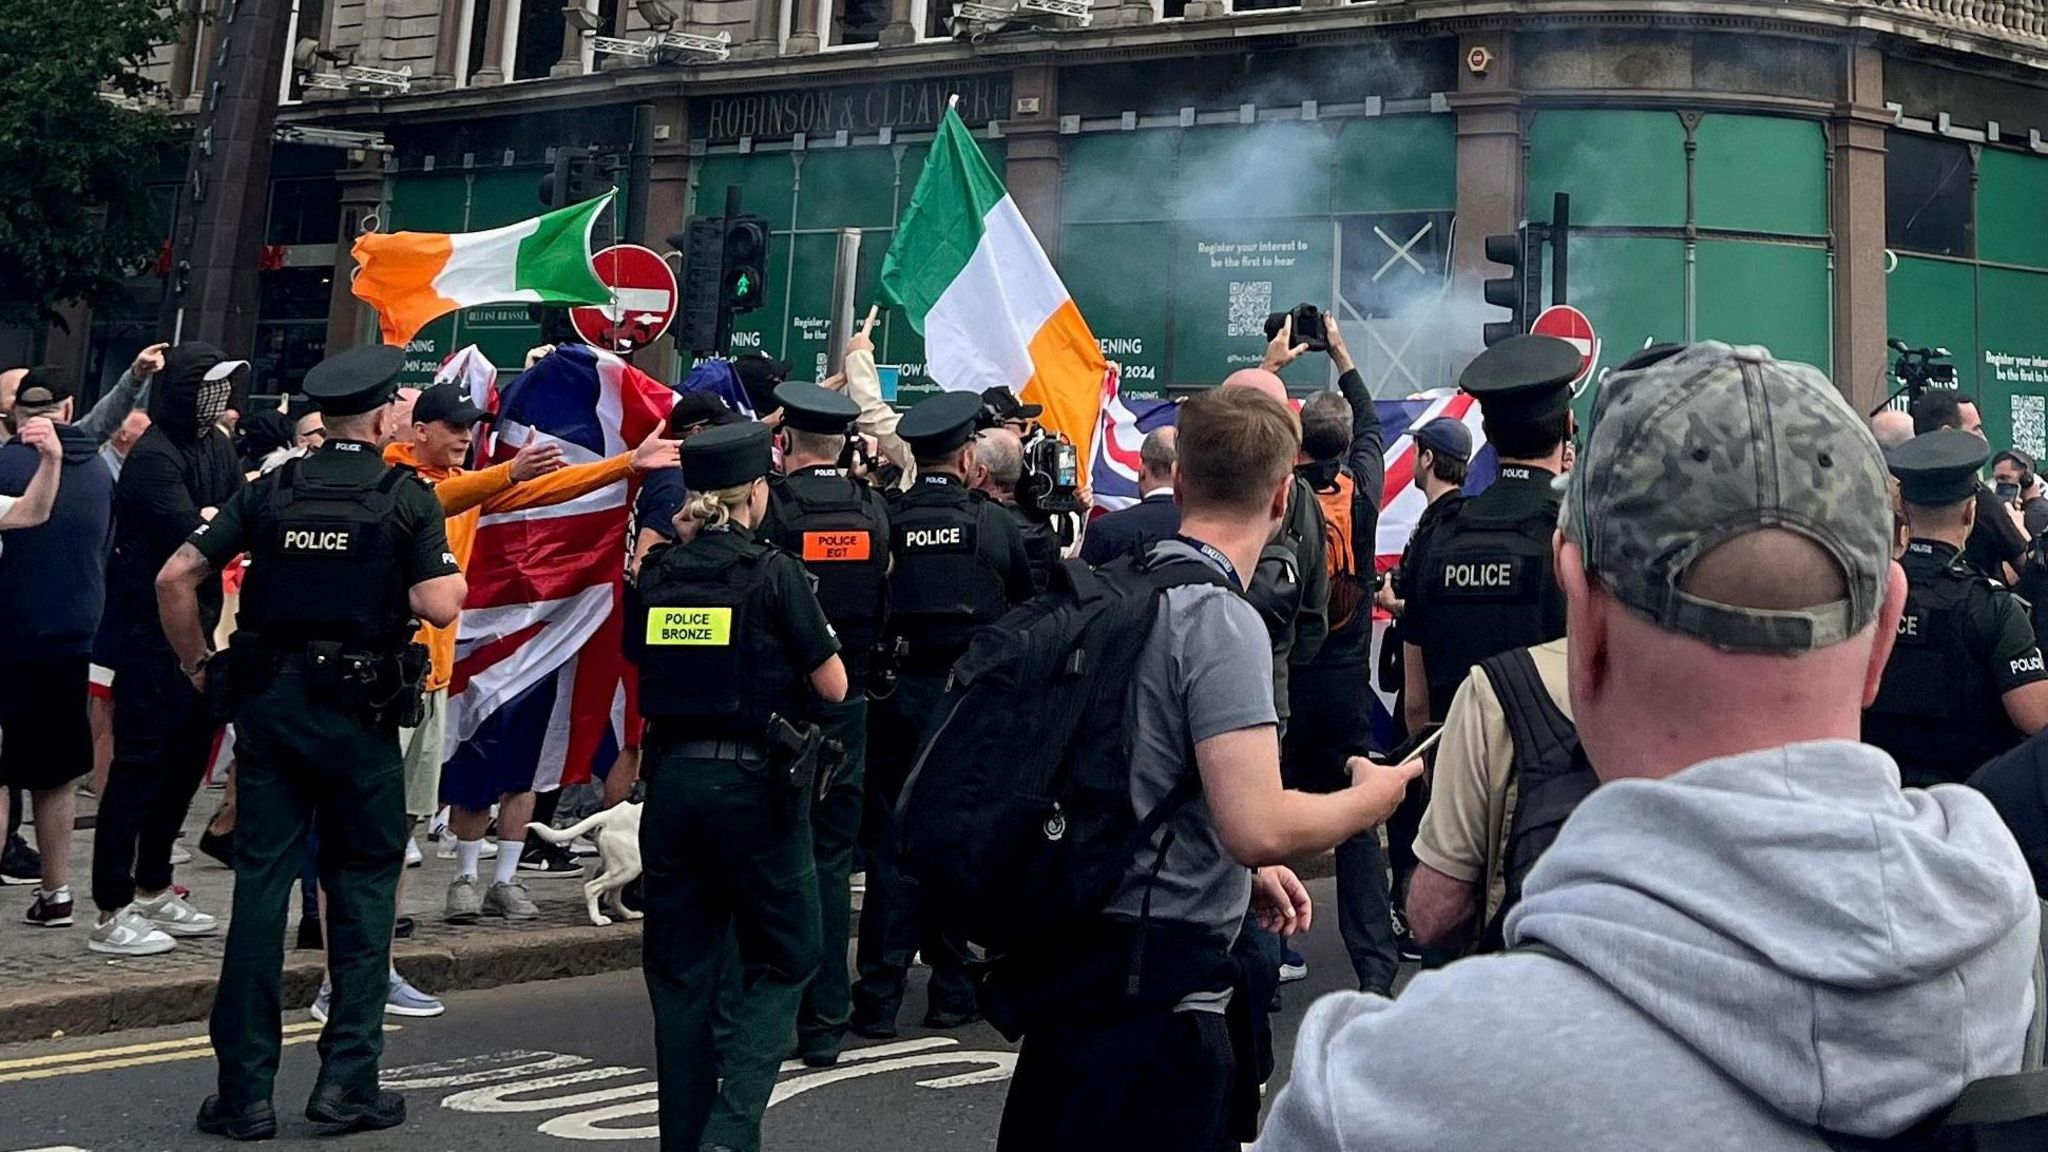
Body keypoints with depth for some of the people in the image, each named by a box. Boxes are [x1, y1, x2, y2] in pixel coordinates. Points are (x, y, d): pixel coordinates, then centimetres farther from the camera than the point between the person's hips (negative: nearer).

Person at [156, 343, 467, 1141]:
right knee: (362, 885, 8)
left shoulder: (272, 490, 5)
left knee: (260, 884, 5)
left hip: (269, 700, 3)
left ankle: (244, 1091, 9)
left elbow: (174, 579, 1)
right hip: (360, 713, -3)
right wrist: (452, 576, 6)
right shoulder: (406, 497, -5)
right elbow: (440, 607, -14)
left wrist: (199, 664, 11)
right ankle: (348, 1080, 6)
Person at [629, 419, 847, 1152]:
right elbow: (832, 687, -6)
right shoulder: (772, 572, -10)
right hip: (753, 783, -4)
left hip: (673, 781, 5)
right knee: (783, 961, 9)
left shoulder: (657, 574, 5)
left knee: (681, 970, 13)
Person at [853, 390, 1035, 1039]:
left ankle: (880, 997, 6)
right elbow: (1027, 607, 7)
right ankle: (952, 991, 16)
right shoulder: (995, 522, -4)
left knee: (890, 839, 5)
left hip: (896, 691, 0)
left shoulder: (885, 519, -5)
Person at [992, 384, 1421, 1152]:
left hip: (1075, 951, 9)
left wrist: (1244, 873, 16)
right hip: (1160, 975, -9)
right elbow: (1259, 826, -27)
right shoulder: (1223, 621, -17)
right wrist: (1374, 795, -8)